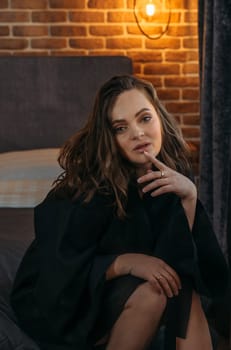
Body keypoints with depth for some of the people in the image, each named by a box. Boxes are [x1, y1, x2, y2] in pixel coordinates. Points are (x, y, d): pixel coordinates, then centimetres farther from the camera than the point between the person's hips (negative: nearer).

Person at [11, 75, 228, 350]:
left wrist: (189, 196, -25)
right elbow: (61, 269, -23)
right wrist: (126, 262, -32)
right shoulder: (89, 183, -24)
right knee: (150, 293, -28)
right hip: (57, 299, -5)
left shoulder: (173, 173, -9)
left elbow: (175, 257, -13)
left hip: (119, 288, 5)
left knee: (186, 294, -20)